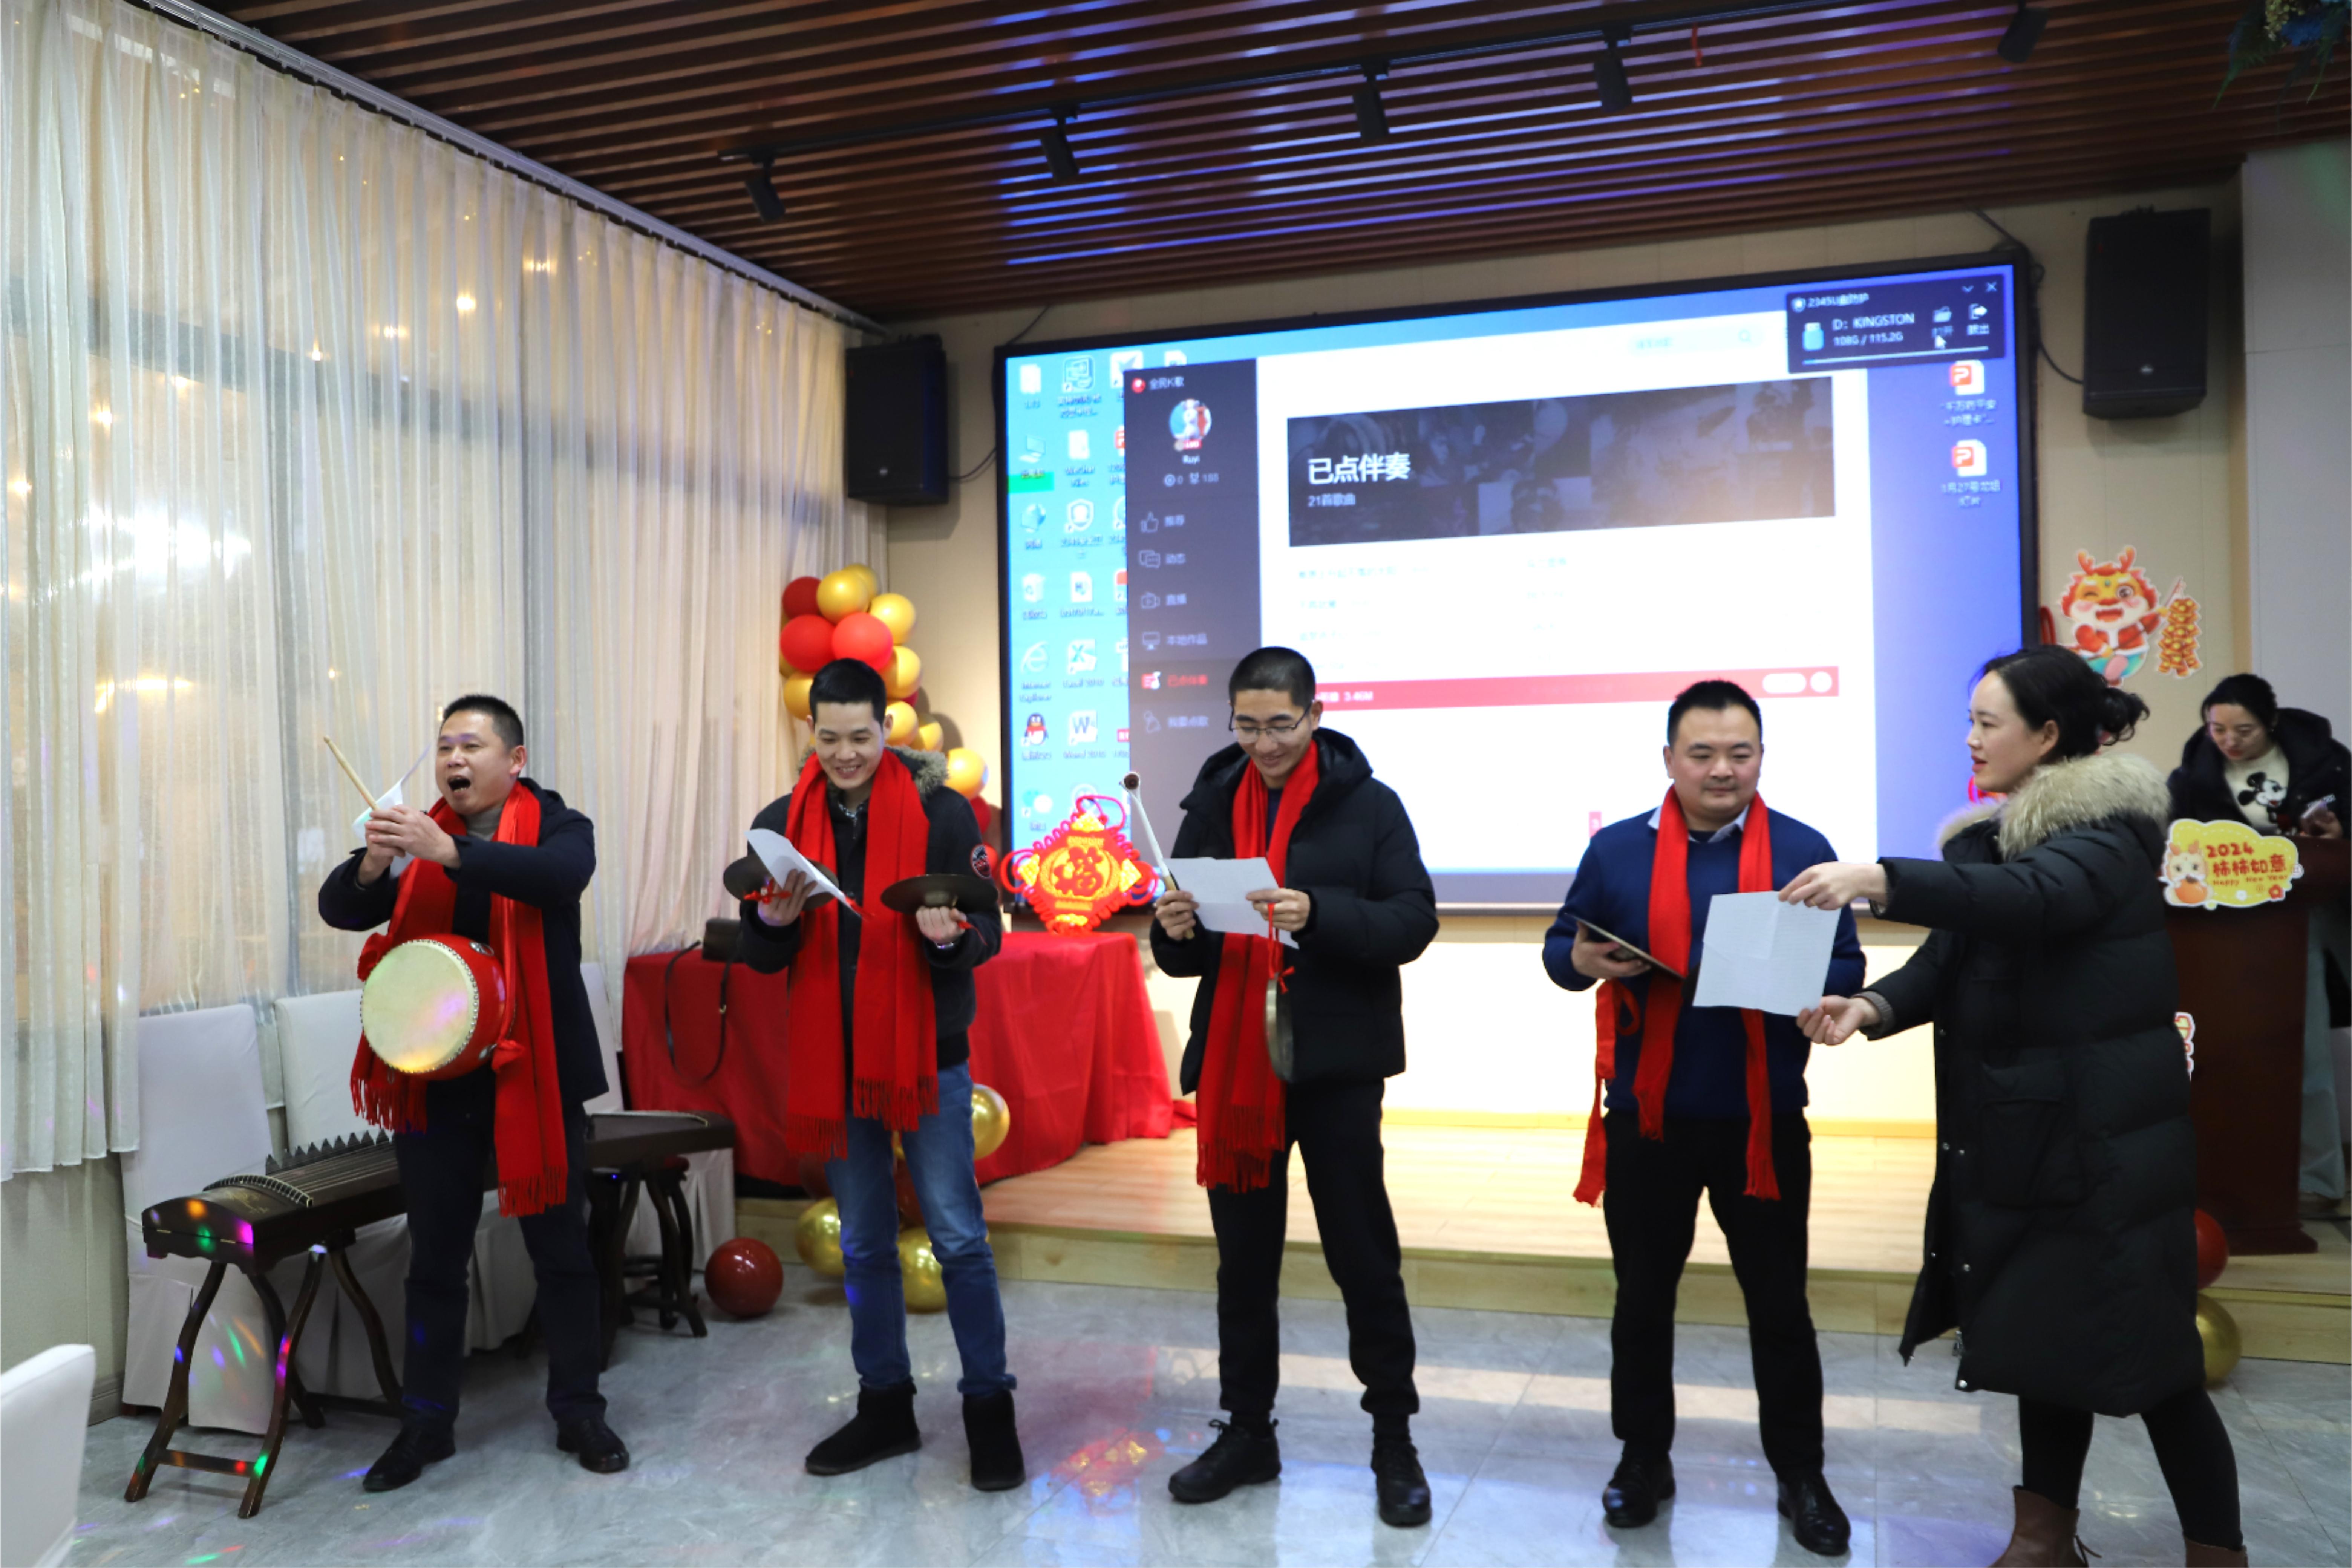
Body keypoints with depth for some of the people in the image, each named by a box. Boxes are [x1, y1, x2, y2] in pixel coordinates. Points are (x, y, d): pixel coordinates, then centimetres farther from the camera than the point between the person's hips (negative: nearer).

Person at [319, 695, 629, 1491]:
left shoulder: (557, 826, -4)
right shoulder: (415, 835, 6)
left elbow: (562, 874, -26)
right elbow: (338, 909, -4)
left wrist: (448, 852, -37)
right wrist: (373, 865, -26)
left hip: (535, 1070, -3)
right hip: (435, 1074, 3)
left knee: (561, 1249, 7)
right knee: (435, 1259, 11)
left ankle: (579, 1411, 22)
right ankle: (427, 1421, 25)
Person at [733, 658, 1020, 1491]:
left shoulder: (941, 812, -6)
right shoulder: (783, 823, 4)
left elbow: (987, 933, -6)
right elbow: (759, 958, 5)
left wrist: (951, 935, -28)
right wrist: (775, 922, -17)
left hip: (927, 1054, -3)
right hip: (830, 1059, 4)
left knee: (958, 1236, 0)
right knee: (864, 1242, 14)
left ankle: (990, 1408, 13)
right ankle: (885, 1404, 28)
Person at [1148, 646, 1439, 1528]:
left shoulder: (1367, 803, -3)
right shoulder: (1212, 803, 8)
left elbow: (1414, 920, -11)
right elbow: (1183, 957, 11)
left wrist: (1319, 912, -26)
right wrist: (1176, 933, -13)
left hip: (1334, 1063, -4)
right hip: (1231, 1060, 4)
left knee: (1363, 1256, 5)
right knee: (1243, 1258, 13)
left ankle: (1394, 1439, 19)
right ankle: (1247, 1431, 27)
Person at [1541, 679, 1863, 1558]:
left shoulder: (1803, 850, 0)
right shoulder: (1617, 849, 1)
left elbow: (1846, 968, 1)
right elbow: (1560, 947, 7)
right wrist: (1584, 963, -17)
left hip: (1763, 1120, 0)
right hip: (1646, 1116, 1)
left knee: (1779, 1301, 10)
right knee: (1642, 1296, 12)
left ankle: (1801, 1473, 27)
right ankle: (1644, 1456, 30)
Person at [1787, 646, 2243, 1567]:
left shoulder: (2109, 834, -13)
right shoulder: (1995, 837, 11)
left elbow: (2033, 897, -35)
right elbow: (1950, 956, 4)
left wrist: (1882, 881, -45)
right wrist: (1872, 1006, -16)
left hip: (2104, 1144, -8)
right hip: (2021, 1137, 8)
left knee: (2144, 1357, 1)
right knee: (2045, 1336, 16)